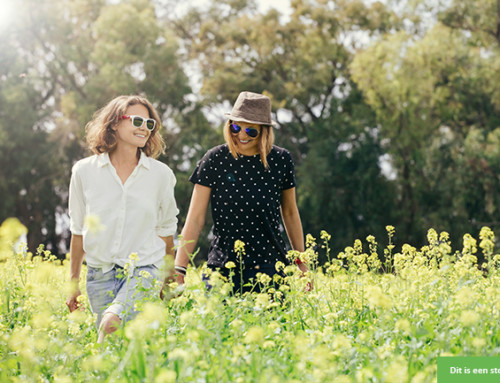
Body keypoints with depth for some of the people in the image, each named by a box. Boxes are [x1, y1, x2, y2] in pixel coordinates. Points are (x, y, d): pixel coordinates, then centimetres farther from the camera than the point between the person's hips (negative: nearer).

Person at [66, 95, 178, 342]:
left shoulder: (161, 174, 3)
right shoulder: (84, 171, 3)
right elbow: (78, 229, 11)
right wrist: (74, 283, 14)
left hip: (144, 269, -2)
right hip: (99, 273, 2)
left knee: (112, 323, -26)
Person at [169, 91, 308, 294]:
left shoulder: (281, 159, 3)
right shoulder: (215, 160, -3)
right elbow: (195, 219, -4)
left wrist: (302, 263, 19)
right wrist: (179, 269, -12)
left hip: (270, 267, 1)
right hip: (222, 267, -1)